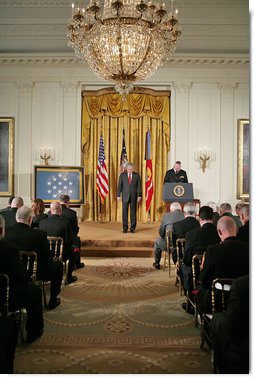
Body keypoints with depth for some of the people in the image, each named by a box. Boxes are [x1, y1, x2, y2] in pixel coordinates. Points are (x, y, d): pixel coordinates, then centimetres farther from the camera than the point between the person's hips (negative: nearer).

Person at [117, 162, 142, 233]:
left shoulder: (137, 175, 3)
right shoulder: (122, 175, 4)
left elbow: (139, 186, 2)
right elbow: (119, 186, 3)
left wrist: (139, 195, -5)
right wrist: (118, 195, -3)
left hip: (133, 196, 0)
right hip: (125, 196, 0)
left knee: (133, 213, 3)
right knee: (124, 212, 1)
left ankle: (132, 228, 12)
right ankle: (125, 228, 9)